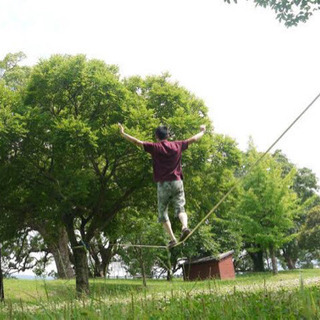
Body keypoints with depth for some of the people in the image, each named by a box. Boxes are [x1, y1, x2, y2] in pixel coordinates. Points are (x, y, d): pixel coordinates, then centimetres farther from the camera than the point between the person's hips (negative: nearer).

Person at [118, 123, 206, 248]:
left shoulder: (155, 147, -2)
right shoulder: (177, 145, 7)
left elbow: (137, 142, -5)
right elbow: (193, 139, 19)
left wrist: (123, 133, 4)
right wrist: (202, 132, 36)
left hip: (163, 184, -2)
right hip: (177, 182, 2)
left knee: (163, 212, 8)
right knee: (180, 208, 6)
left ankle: (172, 238, 0)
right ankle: (185, 226, -23)